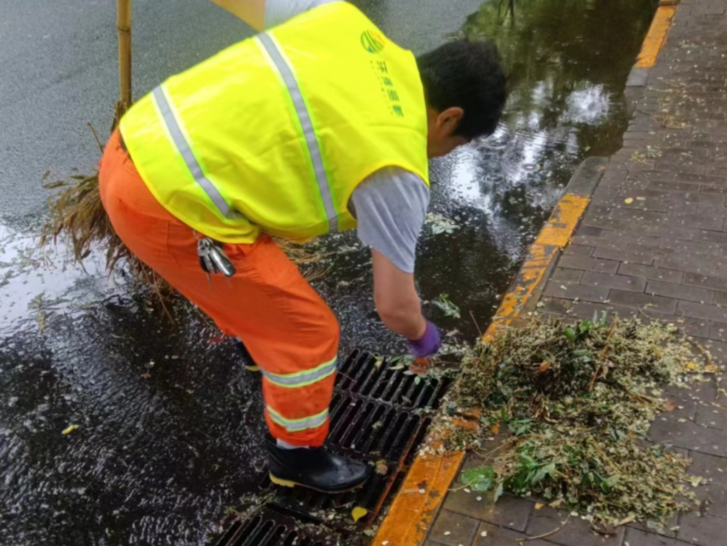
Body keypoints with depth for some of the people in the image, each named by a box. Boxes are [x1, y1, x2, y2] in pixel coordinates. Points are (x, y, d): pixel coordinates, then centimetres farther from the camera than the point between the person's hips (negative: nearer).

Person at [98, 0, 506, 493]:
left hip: (132, 151, 9)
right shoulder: (396, 171, -11)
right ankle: (297, 456, 31)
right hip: (170, 207, -8)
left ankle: (256, 334, 63)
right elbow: (395, 306, -4)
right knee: (308, 331, 8)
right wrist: (424, 335, 18)